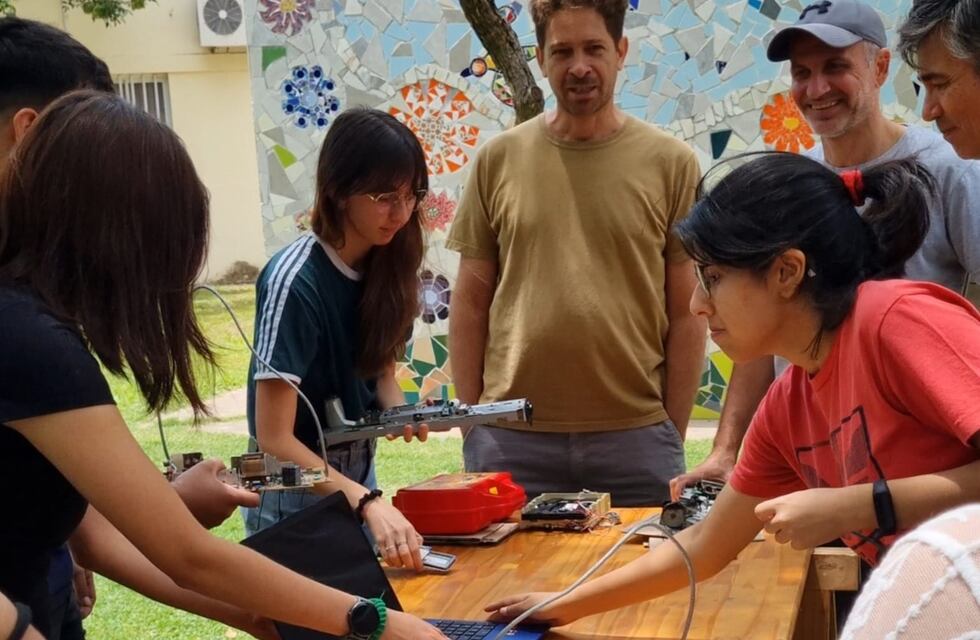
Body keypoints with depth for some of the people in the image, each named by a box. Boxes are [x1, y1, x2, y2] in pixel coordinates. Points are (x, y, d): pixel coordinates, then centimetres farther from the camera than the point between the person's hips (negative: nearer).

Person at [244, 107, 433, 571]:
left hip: (357, 478, 7)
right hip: (296, 493, -7)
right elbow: (275, 438, -26)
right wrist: (368, 503, -37)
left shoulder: (384, 264, -6)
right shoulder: (294, 281, -26)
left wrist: (399, 410, -12)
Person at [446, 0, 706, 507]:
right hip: (511, 437, 1)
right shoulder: (498, 160, 4)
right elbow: (471, 302, 8)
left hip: (636, 441, -1)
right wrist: (472, 425, 4)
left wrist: (673, 437, 0)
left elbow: (686, 313, 3)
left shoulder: (672, 164, 2)